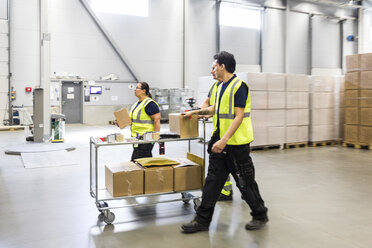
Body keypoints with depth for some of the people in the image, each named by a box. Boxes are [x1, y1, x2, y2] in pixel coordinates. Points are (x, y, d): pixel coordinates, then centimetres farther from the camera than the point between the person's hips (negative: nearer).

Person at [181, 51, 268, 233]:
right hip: (220, 142, 8)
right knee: (212, 180, 9)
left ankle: (260, 216, 26)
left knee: (245, 182, 5)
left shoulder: (239, 86, -14)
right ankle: (202, 220, 17)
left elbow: (239, 117, -21)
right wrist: (195, 112, 32)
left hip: (236, 143, -8)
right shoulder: (221, 87, 13)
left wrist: (224, 140, -27)